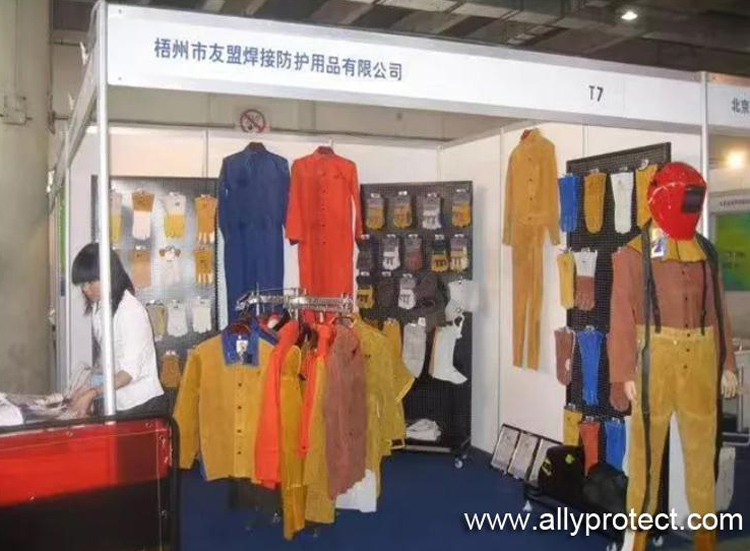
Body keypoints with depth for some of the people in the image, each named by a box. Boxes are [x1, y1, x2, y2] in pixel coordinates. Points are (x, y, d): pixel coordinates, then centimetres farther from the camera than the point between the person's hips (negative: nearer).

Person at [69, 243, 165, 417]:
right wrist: (88, 388, 2)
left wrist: (92, 393, -24)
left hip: (143, 404, -7)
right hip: (118, 405, 7)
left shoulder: (131, 310, -18)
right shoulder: (97, 309, 6)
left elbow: (131, 370, -19)